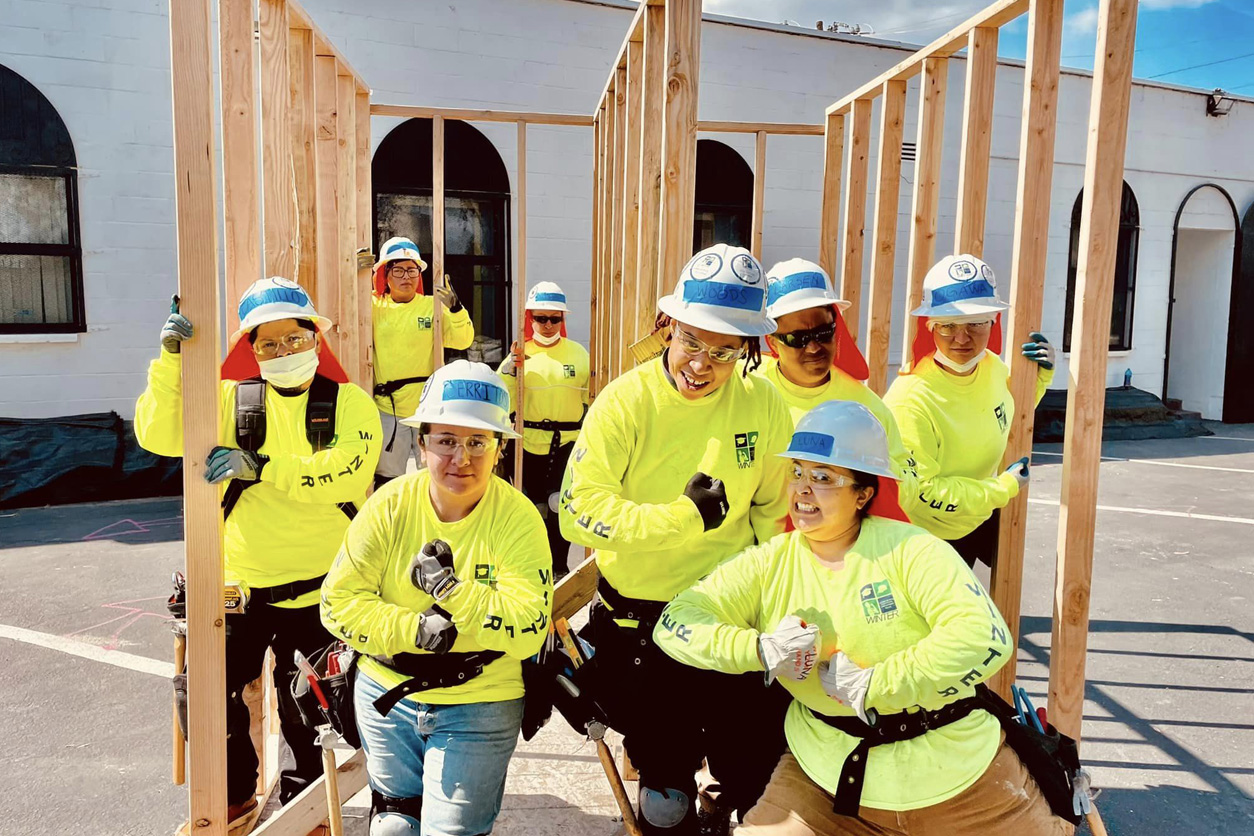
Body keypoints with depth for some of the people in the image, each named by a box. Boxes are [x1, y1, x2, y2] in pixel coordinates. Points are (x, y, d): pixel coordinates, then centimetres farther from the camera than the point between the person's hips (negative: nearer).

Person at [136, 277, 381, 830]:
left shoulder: (349, 403, -4)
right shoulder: (233, 399, 3)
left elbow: (345, 472, -20)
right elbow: (158, 436, -7)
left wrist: (260, 466, -27)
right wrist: (172, 360, -18)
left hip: (318, 589, -2)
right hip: (241, 583, 2)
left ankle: (302, 799, 41)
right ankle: (236, 795, 37)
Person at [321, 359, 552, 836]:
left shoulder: (517, 519, -16)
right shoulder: (389, 506, -10)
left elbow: (529, 630, -24)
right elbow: (337, 603, -12)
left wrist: (445, 586, -28)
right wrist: (419, 630, -23)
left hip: (479, 705, -3)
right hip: (386, 693, 3)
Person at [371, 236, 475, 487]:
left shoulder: (433, 306, 0)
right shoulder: (375, 306, 4)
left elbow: (463, 340, -6)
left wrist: (455, 308, -24)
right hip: (388, 408, 1)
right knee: (387, 480, 12)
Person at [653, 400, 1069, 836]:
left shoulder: (910, 549, -13)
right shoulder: (769, 564, -5)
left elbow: (985, 638, -25)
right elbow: (675, 623, -9)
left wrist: (873, 686, -24)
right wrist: (760, 649, -23)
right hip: (827, 776, 2)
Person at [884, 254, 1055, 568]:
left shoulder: (994, 367, -10)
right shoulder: (911, 399, -32)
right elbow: (920, 491, -27)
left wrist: (1039, 376, -4)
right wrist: (1004, 488, -19)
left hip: (980, 518, 7)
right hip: (928, 536, -7)